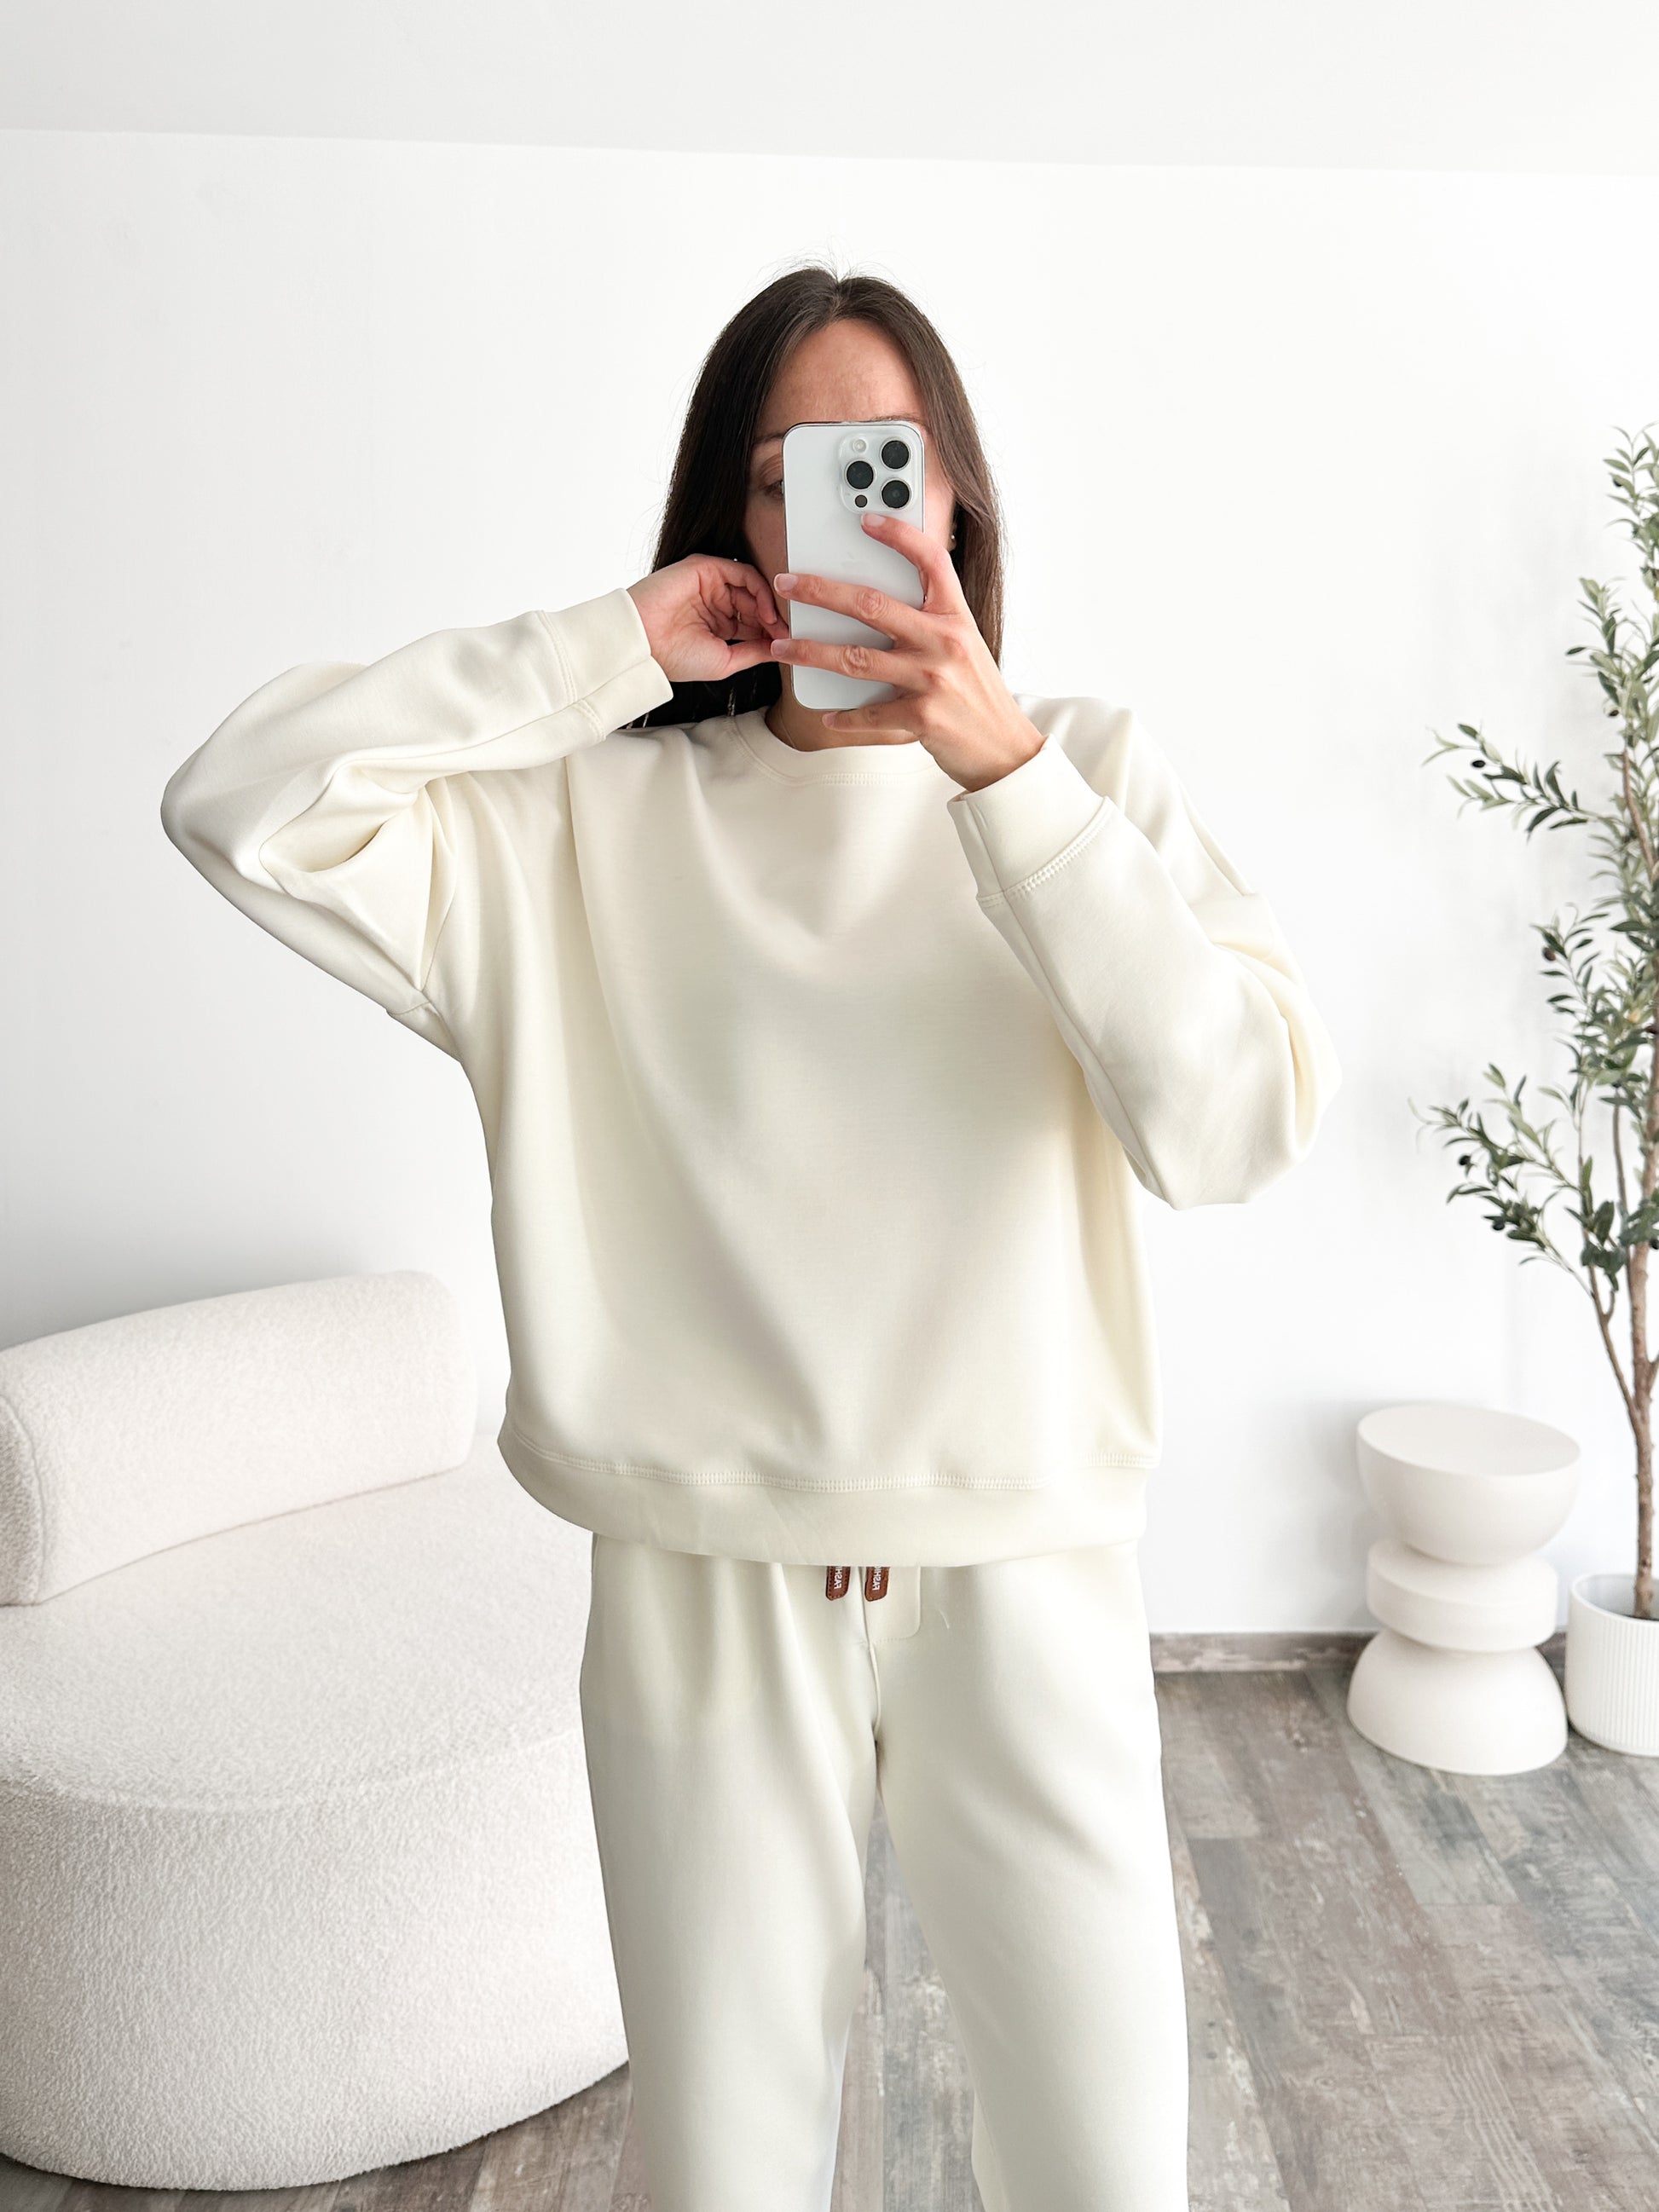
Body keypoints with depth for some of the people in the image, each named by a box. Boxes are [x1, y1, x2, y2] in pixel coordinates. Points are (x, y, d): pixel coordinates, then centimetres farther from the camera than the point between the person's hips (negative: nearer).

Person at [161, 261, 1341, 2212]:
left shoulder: (1088, 768, 0)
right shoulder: (600, 816, -1)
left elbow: (1237, 1128, -14)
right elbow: (239, 807, -11)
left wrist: (1006, 767, -22)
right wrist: (610, 649, -11)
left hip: (1026, 1577, 1)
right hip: (708, 1595, 0)